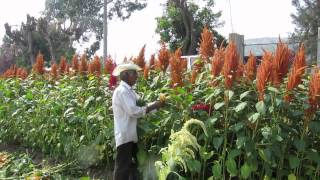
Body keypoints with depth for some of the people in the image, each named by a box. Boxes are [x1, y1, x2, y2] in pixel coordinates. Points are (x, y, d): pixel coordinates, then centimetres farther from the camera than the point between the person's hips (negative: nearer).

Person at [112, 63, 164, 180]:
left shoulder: (129, 91, 15)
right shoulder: (122, 91, -16)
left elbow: (139, 106, 13)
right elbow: (134, 111, -24)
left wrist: (157, 104, 2)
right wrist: (154, 106, -15)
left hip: (131, 136, 10)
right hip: (125, 137, -10)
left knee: (133, 166, 17)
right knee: (123, 168, -3)